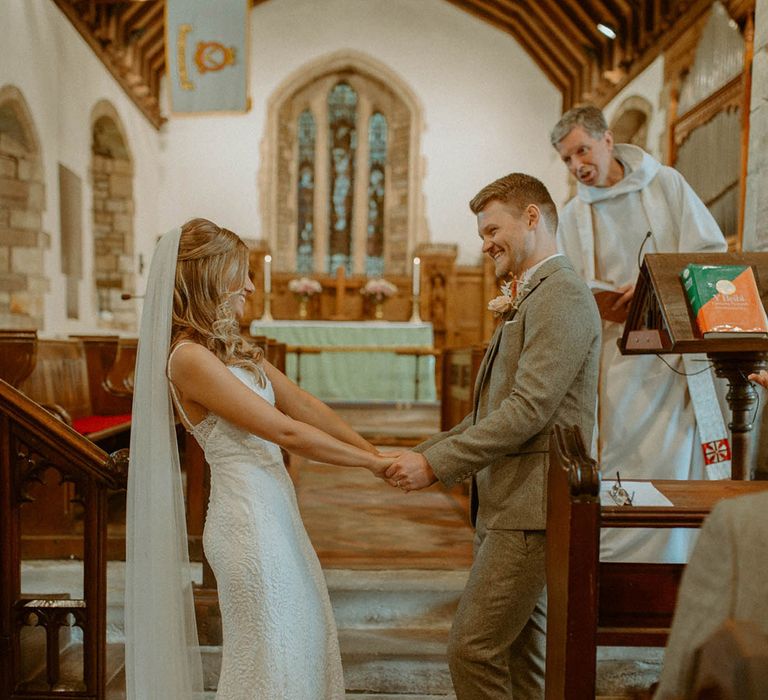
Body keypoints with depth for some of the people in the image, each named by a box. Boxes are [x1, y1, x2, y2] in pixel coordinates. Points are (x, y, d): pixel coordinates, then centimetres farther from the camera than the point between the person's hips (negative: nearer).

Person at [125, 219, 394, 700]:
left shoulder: (232, 345, 10)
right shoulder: (189, 358, -19)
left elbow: (302, 404, 7)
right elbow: (283, 430, -21)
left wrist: (373, 450, 3)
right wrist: (371, 463, -14)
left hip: (273, 508, 9)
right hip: (248, 517, -9)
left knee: (305, 634, 20)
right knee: (270, 651, 7)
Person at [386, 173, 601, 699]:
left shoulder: (561, 297, -13)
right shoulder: (529, 300, 19)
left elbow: (528, 410, -22)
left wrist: (436, 464, -19)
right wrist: (426, 452, 9)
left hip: (530, 509, -10)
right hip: (507, 506, 10)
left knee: (472, 650, -6)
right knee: (520, 656, 17)